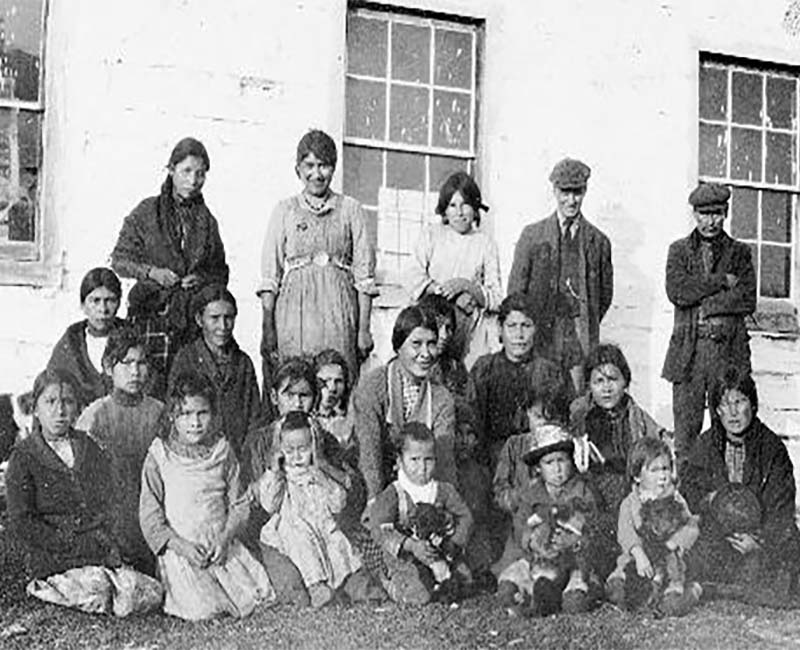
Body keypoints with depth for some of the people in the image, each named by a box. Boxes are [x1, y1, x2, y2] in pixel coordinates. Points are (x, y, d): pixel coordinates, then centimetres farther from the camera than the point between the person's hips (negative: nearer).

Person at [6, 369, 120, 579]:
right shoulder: (23, 458, 0)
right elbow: (20, 525, -6)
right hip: (51, 568, -3)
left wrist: (105, 543, -2)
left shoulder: (89, 447, 11)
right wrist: (75, 545, -10)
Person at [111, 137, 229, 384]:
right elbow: (119, 259, 5)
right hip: (152, 315, -2)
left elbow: (221, 271, 16)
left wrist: (203, 280, -4)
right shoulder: (147, 212, 4)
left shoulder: (207, 220, 12)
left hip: (194, 319, 2)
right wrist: (150, 272, -11)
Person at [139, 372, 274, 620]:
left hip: (222, 547, 3)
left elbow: (238, 503, 4)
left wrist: (225, 539, -12)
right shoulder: (159, 456, -4)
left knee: (255, 597, -11)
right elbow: (149, 516, -4)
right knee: (202, 611, -16)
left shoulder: (222, 451, 5)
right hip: (180, 551, -3)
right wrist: (180, 545, -16)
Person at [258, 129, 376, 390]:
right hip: (293, 313, 0)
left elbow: (364, 275, 5)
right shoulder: (285, 210, 8)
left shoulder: (350, 210, 8)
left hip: (338, 312, 0)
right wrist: (268, 328, -5)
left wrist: (364, 329, -2)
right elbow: (269, 275, 4)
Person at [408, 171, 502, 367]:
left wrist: (466, 285, -12)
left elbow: (496, 299, 4)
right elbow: (416, 280, -2)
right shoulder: (430, 234, 9)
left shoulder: (485, 242, 8)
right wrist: (454, 296, -12)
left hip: (470, 330, 0)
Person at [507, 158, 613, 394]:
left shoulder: (598, 241, 9)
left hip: (581, 338, 1)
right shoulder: (532, 235, 6)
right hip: (539, 334, -1)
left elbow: (605, 294, 18)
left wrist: (588, 327, 10)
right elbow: (515, 289, 5)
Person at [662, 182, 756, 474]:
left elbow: (747, 300, -2)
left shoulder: (739, 252, 11)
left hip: (729, 349, 0)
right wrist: (722, 281, -6)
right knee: (686, 422, 1)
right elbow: (677, 292, -6)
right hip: (688, 349, 0)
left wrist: (704, 305, -8)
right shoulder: (679, 250, 11)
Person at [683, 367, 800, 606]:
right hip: (714, 531, 0)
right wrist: (711, 500, -19)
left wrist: (760, 539, -19)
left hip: (764, 531, 0)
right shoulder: (705, 445, 2)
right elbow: (690, 489, 2)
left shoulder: (772, 447, -4)